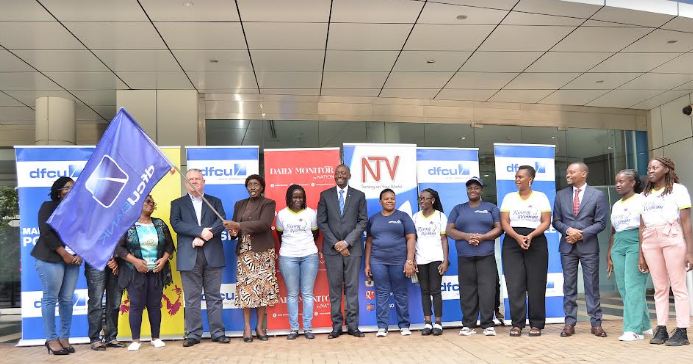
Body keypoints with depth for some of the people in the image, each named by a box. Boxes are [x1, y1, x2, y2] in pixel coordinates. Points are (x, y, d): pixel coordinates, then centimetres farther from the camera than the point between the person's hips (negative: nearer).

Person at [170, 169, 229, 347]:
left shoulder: (215, 202, 15)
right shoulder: (177, 203, 12)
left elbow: (221, 222, -1)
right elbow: (176, 223, -5)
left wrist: (203, 237, -14)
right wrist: (201, 231, -16)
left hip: (212, 255, 1)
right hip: (189, 257, -1)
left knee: (214, 296, 5)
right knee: (192, 298, 2)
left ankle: (217, 332, 11)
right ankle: (193, 334, 10)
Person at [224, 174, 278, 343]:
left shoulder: (268, 203, 1)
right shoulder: (239, 204, 16)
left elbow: (264, 224, -15)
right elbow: (234, 226, 16)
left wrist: (238, 225, -20)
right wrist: (233, 231, -9)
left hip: (263, 251, -3)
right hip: (244, 251, 3)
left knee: (262, 287, -1)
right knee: (245, 287, -3)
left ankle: (260, 326, 6)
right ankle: (247, 327, 2)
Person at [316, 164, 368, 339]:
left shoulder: (359, 195, 7)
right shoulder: (325, 195, 7)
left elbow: (363, 221, 1)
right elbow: (321, 222, 3)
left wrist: (347, 242, -9)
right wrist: (335, 243, -7)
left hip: (353, 248, 0)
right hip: (332, 248, 0)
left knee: (352, 288, 2)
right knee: (335, 288, 3)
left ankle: (352, 326, 7)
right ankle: (336, 326, 9)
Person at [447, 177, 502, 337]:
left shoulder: (491, 208, 12)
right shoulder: (458, 209, 15)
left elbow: (498, 228, 4)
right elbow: (450, 230, 8)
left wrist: (481, 237, -12)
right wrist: (466, 236, -10)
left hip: (486, 256, -1)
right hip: (464, 257, 1)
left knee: (487, 290, -8)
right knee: (467, 290, 0)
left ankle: (488, 325, -3)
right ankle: (468, 325, 5)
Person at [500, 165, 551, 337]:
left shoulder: (541, 197, 7)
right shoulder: (509, 197, 11)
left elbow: (546, 222, -1)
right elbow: (504, 222, 2)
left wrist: (530, 236, -16)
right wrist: (518, 237, -14)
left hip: (536, 242, -1)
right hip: (512, 242, 1)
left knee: (536, 285, -2)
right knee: (515, 284, -5)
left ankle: (536, 324, 6)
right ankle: (517, 324, 1)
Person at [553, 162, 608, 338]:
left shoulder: (598, 195, 1)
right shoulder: (561, 195, 9)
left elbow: (601, 222, -3)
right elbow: (556, 221, 9)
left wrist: (581, 234, -12)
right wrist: (568, 230, -11)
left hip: (588, 245, -2)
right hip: (567, 246, 2)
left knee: (592, 285, 2)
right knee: (569, 285, 4)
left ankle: (596, 323, 9)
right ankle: (570, 323, 10)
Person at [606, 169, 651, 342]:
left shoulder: (641, 200, 1)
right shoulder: (616, 205, 20)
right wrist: (609, 255, 16)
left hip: (636, 244, -7)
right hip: (618, 246, 7)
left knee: (633, 287, -11)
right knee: (624, 288, 4)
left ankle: (633, 329, -10)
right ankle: (644, 325, 16)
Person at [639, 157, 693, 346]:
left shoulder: (678, 189, 3)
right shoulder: (645, 195, 16)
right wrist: (641, 254, 9)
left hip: (673, 238, -4)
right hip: (650, 242, 4)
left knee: (678, 286, -4)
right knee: (660, 288, 5)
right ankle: (661, 329, 7)